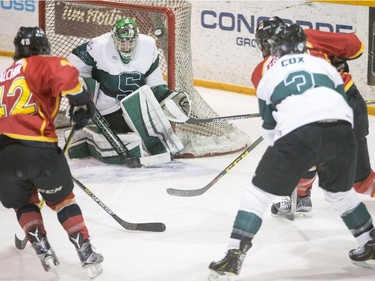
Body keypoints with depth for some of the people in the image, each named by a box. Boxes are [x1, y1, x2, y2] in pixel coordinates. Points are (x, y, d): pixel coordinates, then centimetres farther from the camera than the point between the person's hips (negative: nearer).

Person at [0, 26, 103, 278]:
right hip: (35, 147, -4)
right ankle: (86, 253, 14)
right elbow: (65, 75, -17)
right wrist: (81, 101, -2)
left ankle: (41, 248, 9)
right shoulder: (41, 65, 6)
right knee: (62, 199, 16)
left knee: (24, 202, 26)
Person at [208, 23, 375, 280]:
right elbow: (345, 105, 24)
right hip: (341, 129, 3)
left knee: (259, 192, 8)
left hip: (297, 134, -3)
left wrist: (276, 148, 53)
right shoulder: (323, 65, 28)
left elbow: (269, 127, 33)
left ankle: (234, 257, -1)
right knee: (340, 190, 31)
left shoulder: (270, 76, 26)